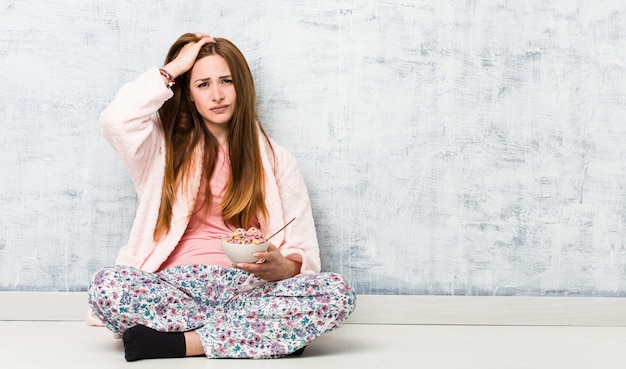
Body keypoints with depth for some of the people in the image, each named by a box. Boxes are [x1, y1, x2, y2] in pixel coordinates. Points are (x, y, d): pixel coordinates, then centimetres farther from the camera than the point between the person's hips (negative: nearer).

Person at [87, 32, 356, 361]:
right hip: (176, 286, -1)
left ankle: (177, 341, -28)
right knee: (106, 284, -33)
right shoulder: (167, 147, 13)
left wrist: (280, 268, -17)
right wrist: (173, 68, 3)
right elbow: (115, 120, -9)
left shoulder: (274, 160, 14)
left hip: (246, 288, 1)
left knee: (337, 292, -29)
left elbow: (303, 255, 8)